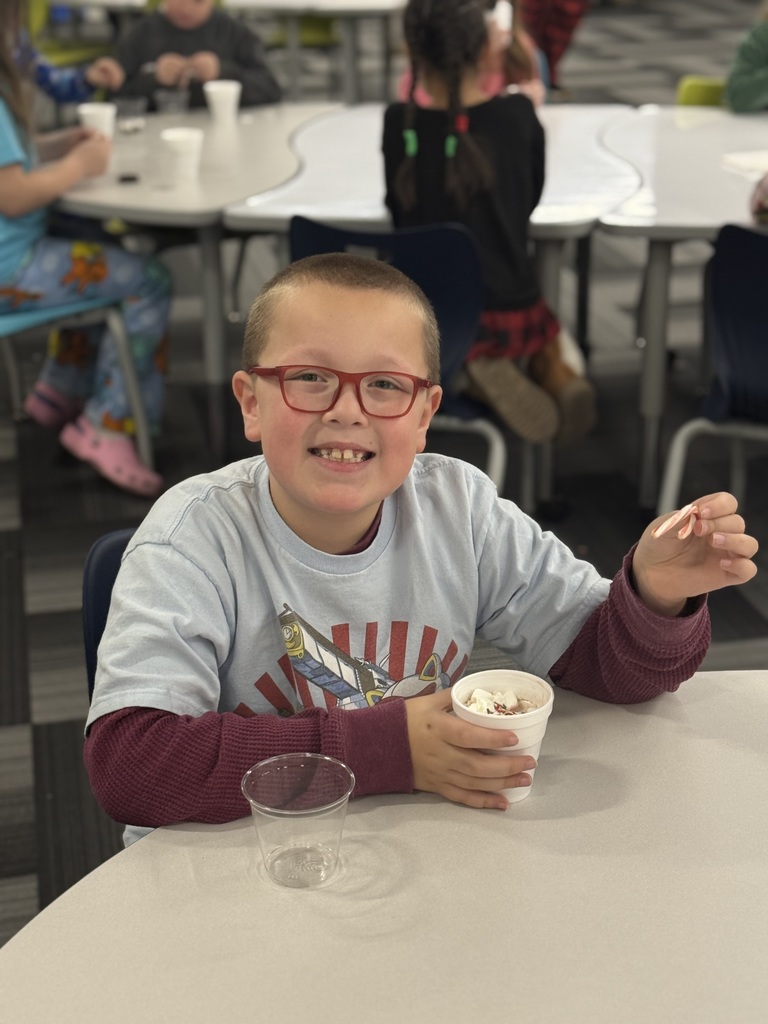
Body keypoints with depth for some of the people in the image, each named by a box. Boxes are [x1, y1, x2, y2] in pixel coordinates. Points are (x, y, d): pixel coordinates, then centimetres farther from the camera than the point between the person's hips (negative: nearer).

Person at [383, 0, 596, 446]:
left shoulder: (400, 124, -9)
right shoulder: (517, 115, -8)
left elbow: (399, 212, 5)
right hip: (510, 313, 1)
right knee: (546, 331, 34)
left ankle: (476, 374, 1)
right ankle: (558, 375, 2)